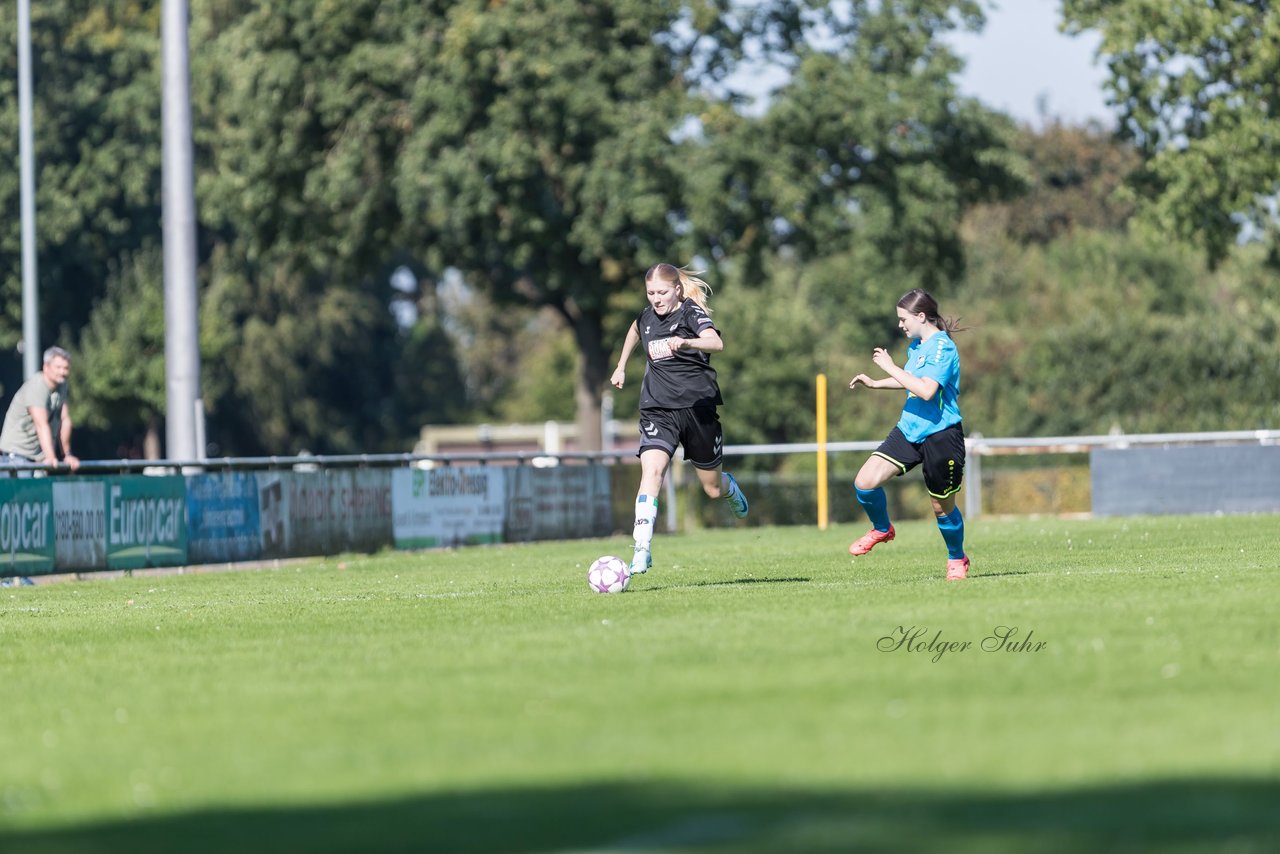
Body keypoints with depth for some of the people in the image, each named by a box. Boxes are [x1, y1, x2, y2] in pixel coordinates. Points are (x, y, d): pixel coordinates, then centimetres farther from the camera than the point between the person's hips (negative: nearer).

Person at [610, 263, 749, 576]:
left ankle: (729, 487, 51)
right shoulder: (648, 316, 7)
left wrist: (684, 342, -49)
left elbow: (716, 343, -31)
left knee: (712, 488, 11)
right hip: (658, 411, 3)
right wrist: (621, 367, 35)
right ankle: (642, 550, -30)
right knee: (651, 470, -23)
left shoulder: (692, 312, -10)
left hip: (698, 406, -3)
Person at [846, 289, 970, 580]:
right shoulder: (916, 346, 11)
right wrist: (875, 383, 25)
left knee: (942, 506, 6)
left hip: (940, 434, -8)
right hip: (909, 430, 8)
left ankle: (957, 559, 31)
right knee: (865, 482, -8)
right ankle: (882, 529, 19)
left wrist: (891, 367, -23)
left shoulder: (942, 348, -17)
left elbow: (927, 390, -30)